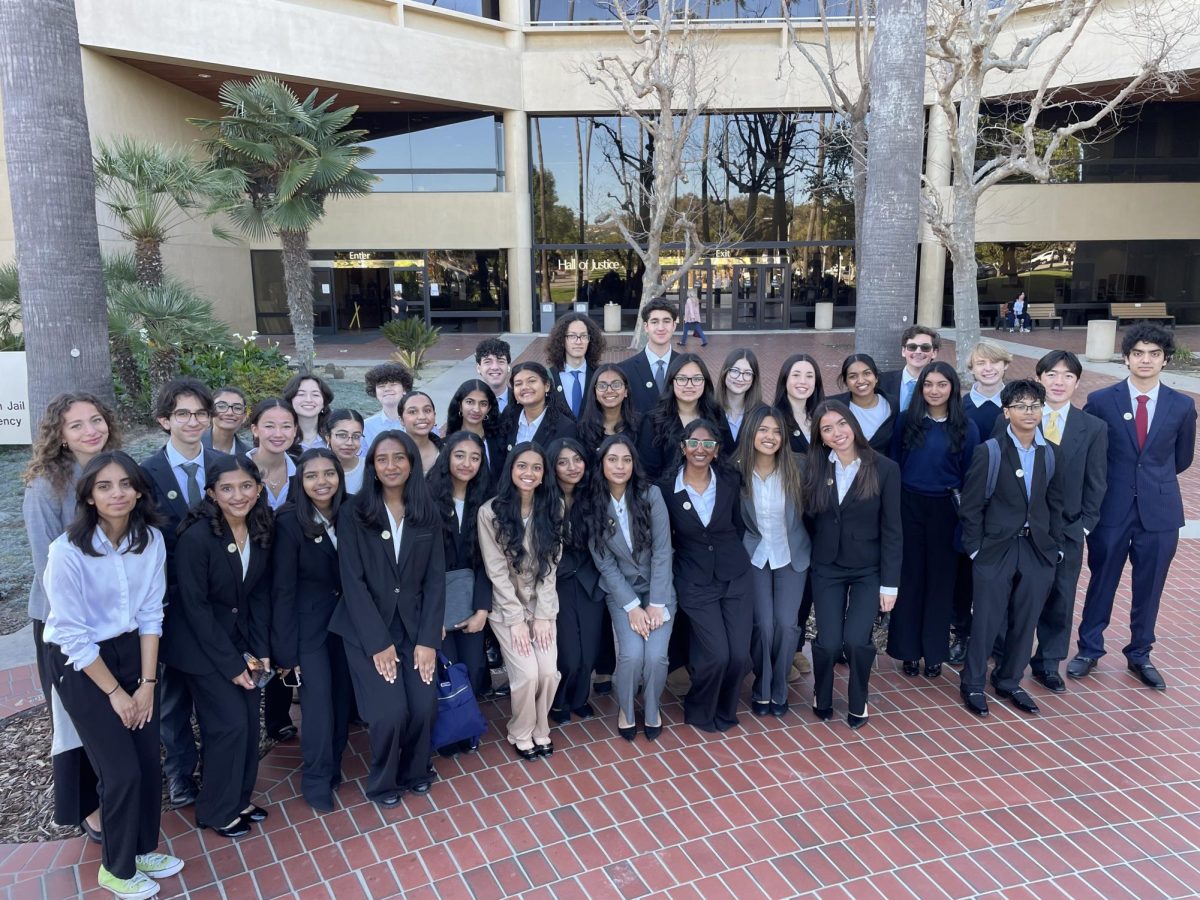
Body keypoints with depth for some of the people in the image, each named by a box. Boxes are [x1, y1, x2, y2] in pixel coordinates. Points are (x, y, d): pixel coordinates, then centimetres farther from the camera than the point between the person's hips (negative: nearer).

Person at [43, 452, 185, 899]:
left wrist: (147, 682, -4)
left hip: (131, 650, 5)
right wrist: (114, 692, -11)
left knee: (150, 763, 6)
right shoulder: (68, 551, -24)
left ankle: (143, 849, 32)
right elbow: (73, 635, -18)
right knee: (122, 770, -2)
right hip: (78, 663, -4)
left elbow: (150, 613, -2)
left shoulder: (151, 539, -10)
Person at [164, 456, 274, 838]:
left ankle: (238, 798, 28)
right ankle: (216, 810, 17)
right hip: (200, 644, -5)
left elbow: (260, 593, 2)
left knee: (249, 721, 6)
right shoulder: (196, 537, -23)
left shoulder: (262, 530, -6)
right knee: (229, 722, -5)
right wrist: (230, 664, -16)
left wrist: (260, 650, -3)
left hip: (241, 638, 6)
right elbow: (195, 606, -19)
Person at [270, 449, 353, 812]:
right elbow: (283, 590, -12)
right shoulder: (289, 522, -15)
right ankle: (316, 779, 20)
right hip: (308, 625, -4)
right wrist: (287, 651, -11)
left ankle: (333, 766, 33)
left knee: (342, 698, 12)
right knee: (318, 704, -2)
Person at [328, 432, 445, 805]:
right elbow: (353, 582, -9)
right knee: (390, 712, -13)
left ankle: (414, 771, 21)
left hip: (415, 625, 2)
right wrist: (378, 643, -13)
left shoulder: (428, 514, 3)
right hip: (367, 629, -2)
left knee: (424, 706, -10)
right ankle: (383, 782, 18)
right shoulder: (353, 514, -5)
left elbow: (435, 579, 1)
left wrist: (428, 639, -8)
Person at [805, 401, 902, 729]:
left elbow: (892, 530, -7)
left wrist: (889, 582, -8)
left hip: (869, 570, -1)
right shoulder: (814, 469, -1)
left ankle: (858, 701, 16)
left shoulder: (885, 468, -8)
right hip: (827, 569, 2)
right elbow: (809, 521, 3)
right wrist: (806, 561, -2)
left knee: (856, 640, -14)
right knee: (828, 643, -7)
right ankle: (822, 696, 25)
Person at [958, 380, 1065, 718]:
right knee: (986, 621, 3)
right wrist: (974, 549, -8)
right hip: (996, 550, -4)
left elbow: (1055, 505, 10)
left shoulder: (1050, 454, 5)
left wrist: (1056, 547, 6)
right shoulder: (988, 452, -8)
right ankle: (972, 684, 20)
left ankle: (1008, 681, 29)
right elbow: (971, 506, -6)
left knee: (1025, 622, 11)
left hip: (1038, 550, 4)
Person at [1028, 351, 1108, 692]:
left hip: (1066, 529, 2)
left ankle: (1047, 664, 27)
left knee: (1059, 599, 10)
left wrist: (1085, 524, -2)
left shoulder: (1094, 428, 0)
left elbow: (1095, 484, 4)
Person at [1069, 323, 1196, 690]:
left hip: (1159, 510, 2)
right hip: (1111, 508, -1)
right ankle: (1089, 649, 25)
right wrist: (1109, 481, 6)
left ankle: (1140, 655, 28)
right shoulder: (1100, 401, -5)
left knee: (1149, 588, 11)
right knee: (1102, 582, 9)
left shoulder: (1182, 406, 1)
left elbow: (1182, 458, 14)